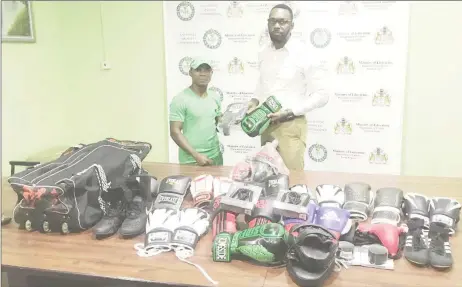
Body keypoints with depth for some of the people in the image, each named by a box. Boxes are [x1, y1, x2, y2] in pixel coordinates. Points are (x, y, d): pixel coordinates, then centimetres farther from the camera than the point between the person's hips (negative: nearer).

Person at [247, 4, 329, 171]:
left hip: (291, 127, -6)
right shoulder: (263, 53, 5)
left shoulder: (303, 54, -13)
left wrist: (290, 112, -18)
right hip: (267, 125, 6)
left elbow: (321, 96, -11)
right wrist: (255, 100, 2)